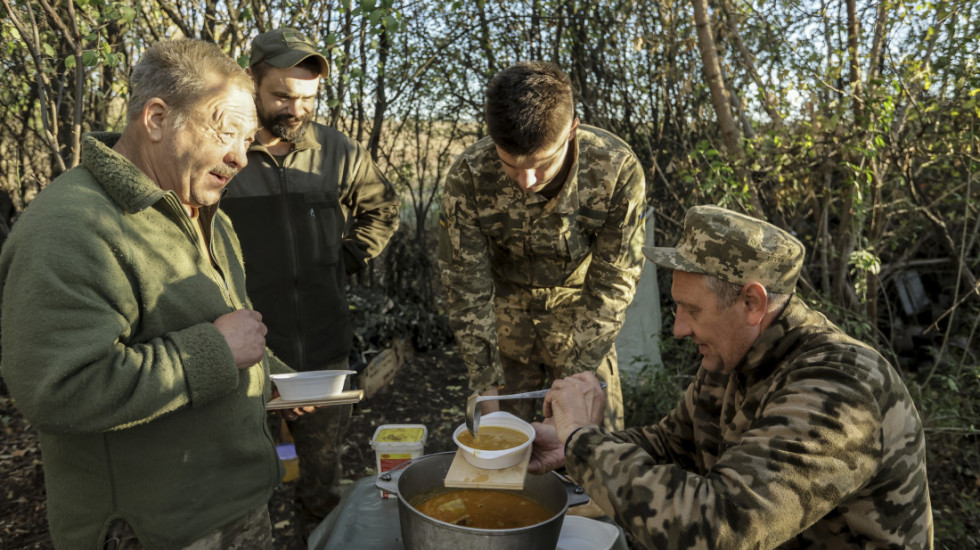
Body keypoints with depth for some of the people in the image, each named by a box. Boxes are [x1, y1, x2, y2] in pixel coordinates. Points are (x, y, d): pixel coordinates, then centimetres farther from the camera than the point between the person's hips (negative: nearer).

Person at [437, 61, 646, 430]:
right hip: (506, 308, 0)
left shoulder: (617, 169, -26)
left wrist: (579, 372, -20)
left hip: (578, 307, 0)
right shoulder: (468, 177, -25)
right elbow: (466, 286, -16)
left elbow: (614, 281, -17)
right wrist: (488, 383, -16)